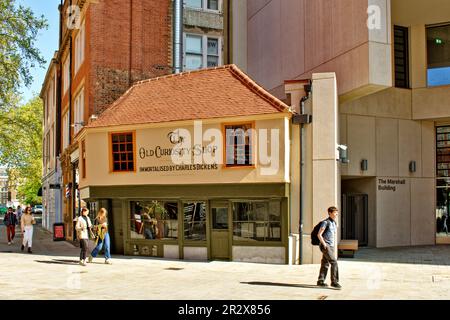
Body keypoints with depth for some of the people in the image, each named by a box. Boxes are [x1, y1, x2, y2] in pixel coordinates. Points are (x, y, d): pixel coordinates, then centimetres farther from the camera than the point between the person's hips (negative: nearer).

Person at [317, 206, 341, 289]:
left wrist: (334, 246, 18)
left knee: (325, 264, 10)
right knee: (334, 262, -13)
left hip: (331, 246, 8)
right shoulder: (325, 222, -11)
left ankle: (320, 281, 16)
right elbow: (319, 235, -15)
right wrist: (325, 245, -17)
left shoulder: (334, 223, 14)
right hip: (325, 246, -8)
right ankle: (334, 281, -9)